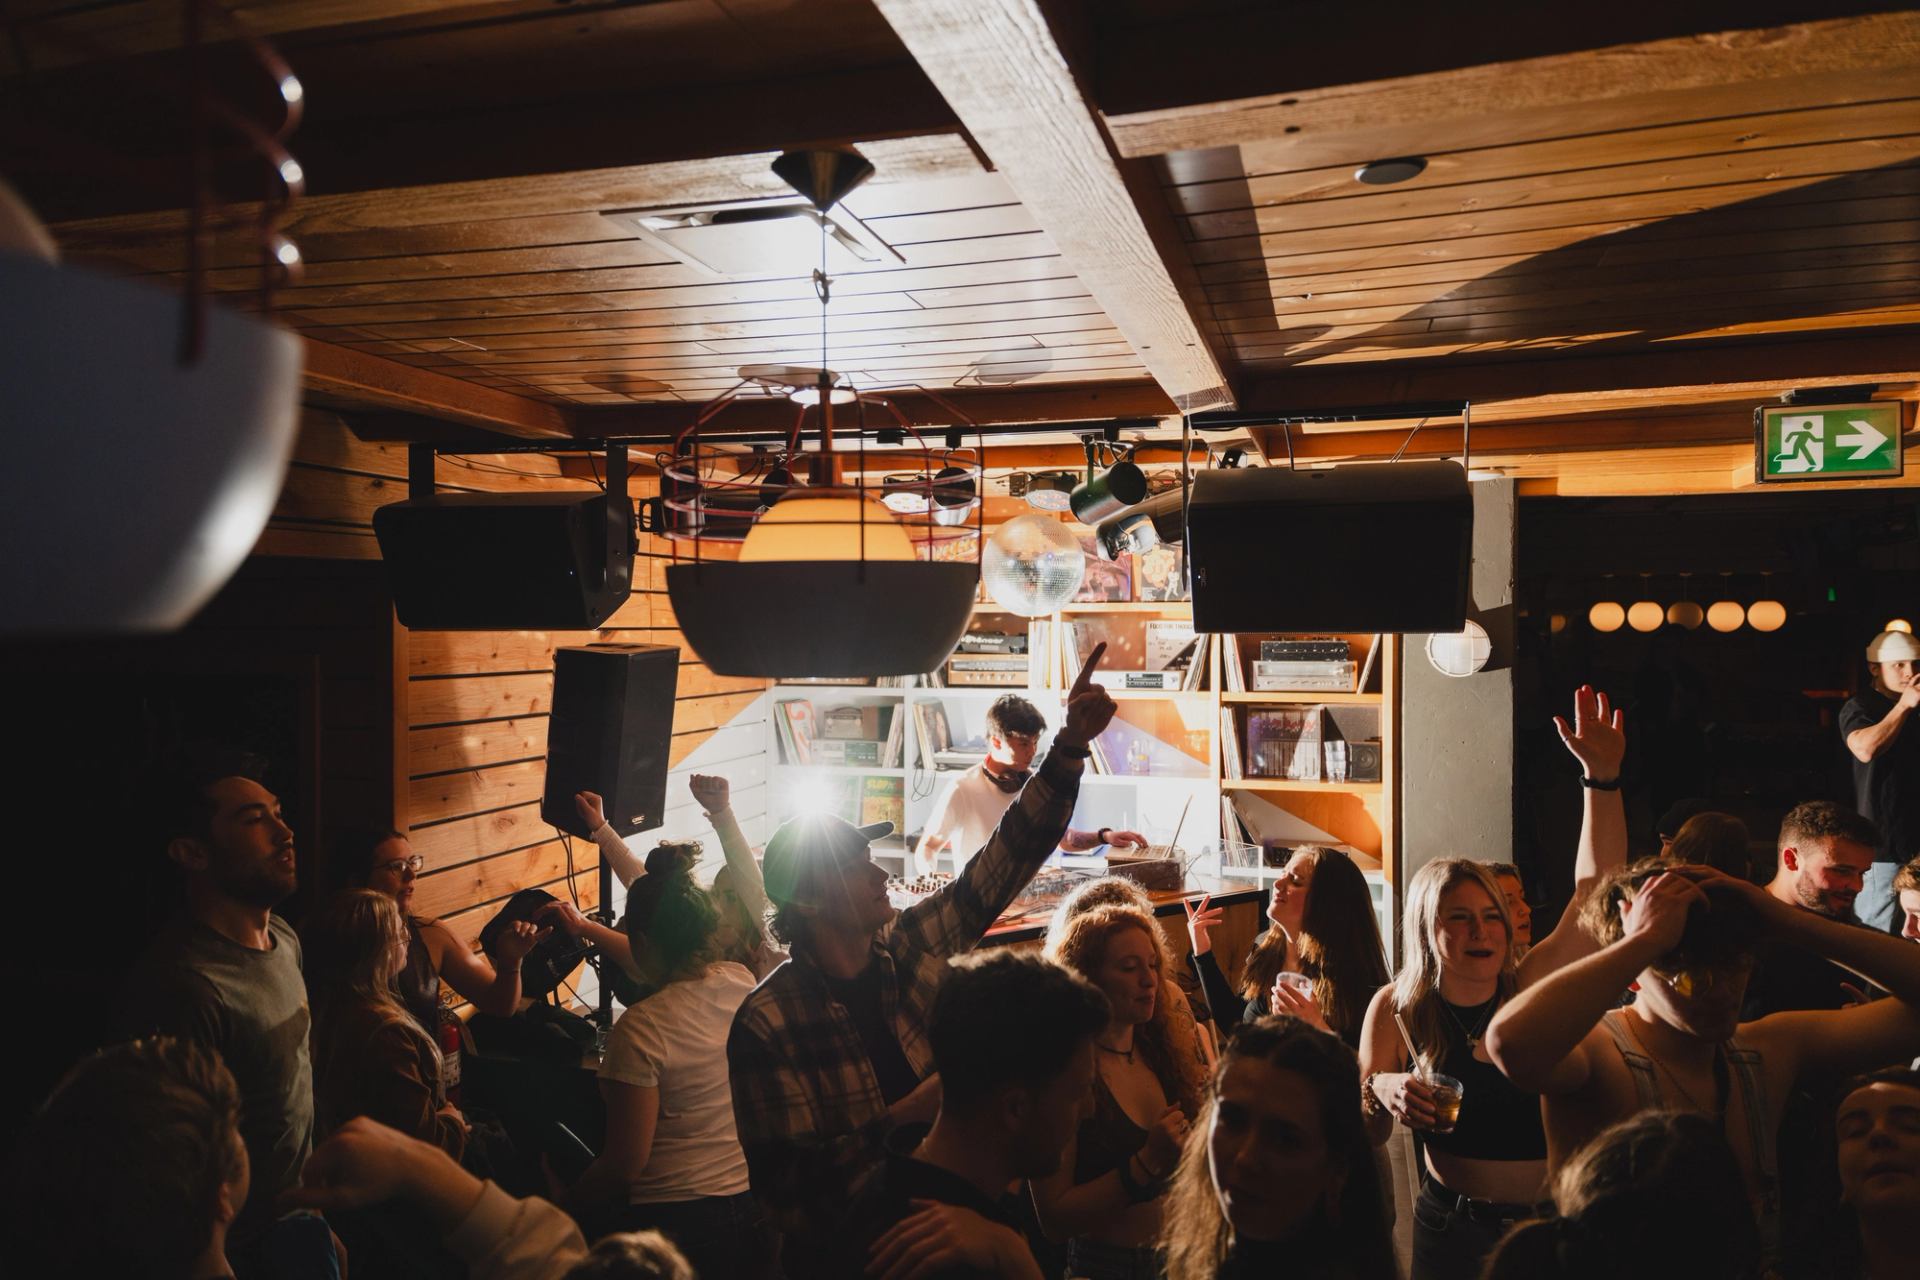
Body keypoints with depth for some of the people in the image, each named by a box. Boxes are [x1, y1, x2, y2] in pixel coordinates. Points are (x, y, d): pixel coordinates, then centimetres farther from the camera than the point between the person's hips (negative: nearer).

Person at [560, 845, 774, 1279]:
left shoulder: (640, 1029, -22)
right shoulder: (743, 982, -5)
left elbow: (624, 1164, -16)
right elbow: (672, 969, 18)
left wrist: (569, 1203, 3)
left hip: (682, 1222, -7)